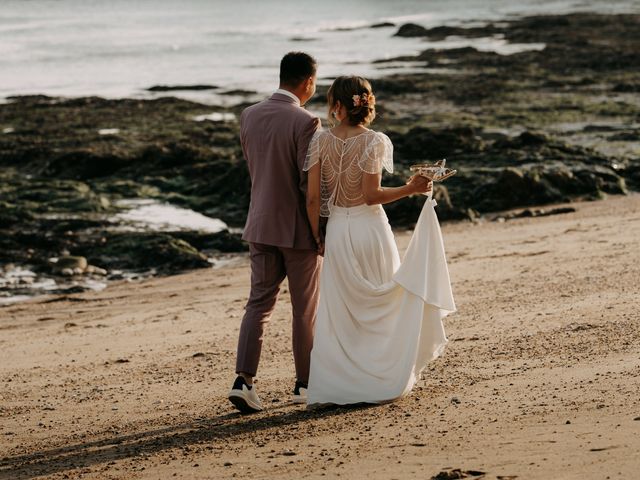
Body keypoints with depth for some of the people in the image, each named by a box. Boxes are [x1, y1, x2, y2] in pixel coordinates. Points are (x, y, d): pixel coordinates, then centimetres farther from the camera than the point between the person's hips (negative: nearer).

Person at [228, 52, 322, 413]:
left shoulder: (250, 116, 2)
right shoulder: (305, 122, -18)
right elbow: (311, 183, -18)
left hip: (261, 224, 5)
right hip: (298, 228, -5)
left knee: (259, 303, 8)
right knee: (306, 309, 9)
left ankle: (244, 380, -5)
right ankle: (306, 384, 19)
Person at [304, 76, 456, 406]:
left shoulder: (321, 140, -4)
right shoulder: (374, 141, -10)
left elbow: (312, 197, -6)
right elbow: (372, 195, -16)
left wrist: (316, 236, 3)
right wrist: (410, 189, -5)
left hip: (337, 229, 2)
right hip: (370, 227, -2)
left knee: (336, 312, 10)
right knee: (379, 305, 12)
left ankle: (327, 388, 7)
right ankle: (383, 381, 17)